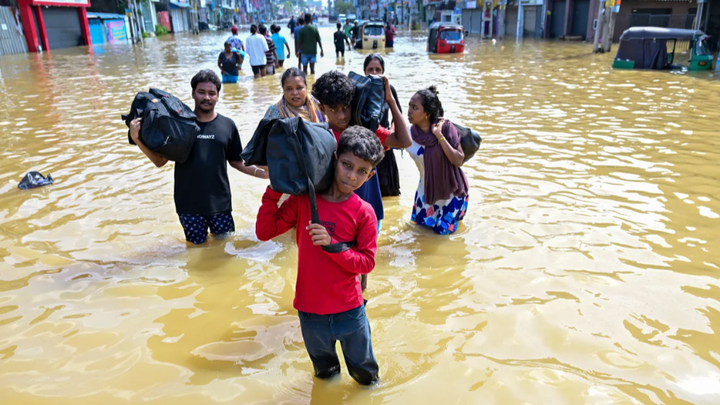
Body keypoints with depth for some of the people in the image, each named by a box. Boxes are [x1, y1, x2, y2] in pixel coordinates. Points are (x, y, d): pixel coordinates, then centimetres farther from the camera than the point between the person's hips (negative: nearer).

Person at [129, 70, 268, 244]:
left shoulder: (227, 125, -1)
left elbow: (236, 161, 6)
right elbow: (160, 161, -2)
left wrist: (260, 172, -9)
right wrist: (137, 138, -15)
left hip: (220, 201, 1)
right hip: (189, 203, -1)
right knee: (197, 246, 12)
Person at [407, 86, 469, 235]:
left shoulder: (445, 127, -23)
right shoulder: (409, 135, -16)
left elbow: (458, 161, -24)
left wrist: (439, 136, -31)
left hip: (452, 191, -3)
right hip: (427, 191, 3)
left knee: (443, 230, 9)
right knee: (420, 223, 19)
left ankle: (456, 215, 38)